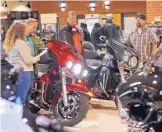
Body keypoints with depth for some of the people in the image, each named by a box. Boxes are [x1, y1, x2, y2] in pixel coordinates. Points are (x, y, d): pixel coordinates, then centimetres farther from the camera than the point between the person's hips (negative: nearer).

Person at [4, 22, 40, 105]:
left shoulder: (11, 43, 13)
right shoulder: (21, 43, -14)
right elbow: (28, 60, -17)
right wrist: (36, 58, 0)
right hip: (23, 73, -9)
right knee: (20, 100, -6)